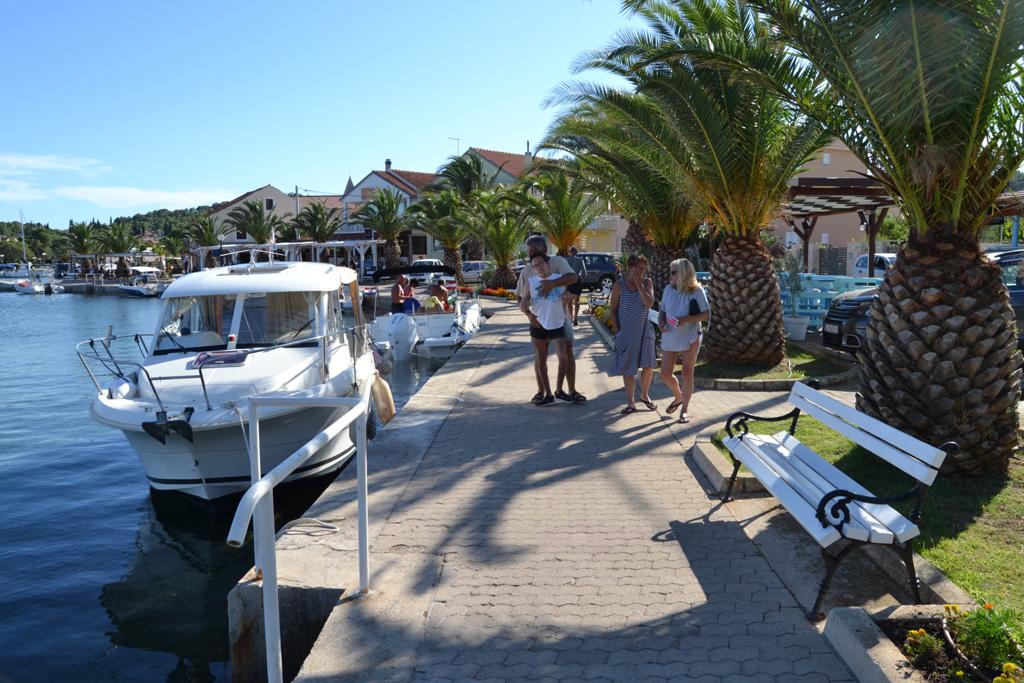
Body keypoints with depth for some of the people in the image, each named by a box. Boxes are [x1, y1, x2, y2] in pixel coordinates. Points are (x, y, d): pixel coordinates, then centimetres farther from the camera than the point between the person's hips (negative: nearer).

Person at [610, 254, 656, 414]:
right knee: (628, 369, 5)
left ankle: (644, 395, 29)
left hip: (645, 331, 2)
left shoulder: (647, 282, -1)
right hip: (626, 333, -2)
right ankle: (631, 402, 17)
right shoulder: (619, 285, -6)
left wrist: (639, 284, -17)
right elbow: (613, 309, 0)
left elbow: (649, 303, -16)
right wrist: (619, 328, -5)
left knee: (648, 366, 5)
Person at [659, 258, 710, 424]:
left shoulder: (697, 291, -11)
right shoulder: (668, 290, 1)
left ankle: (685, 409, 14)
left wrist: (686, 319, -23)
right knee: (665, 374, 4)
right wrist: (661, 321, -9)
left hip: (690, 337, -4)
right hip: (670, 338, 4)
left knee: (687, 373, 0)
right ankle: (678, 397, 33)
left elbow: (706, 314, -9)